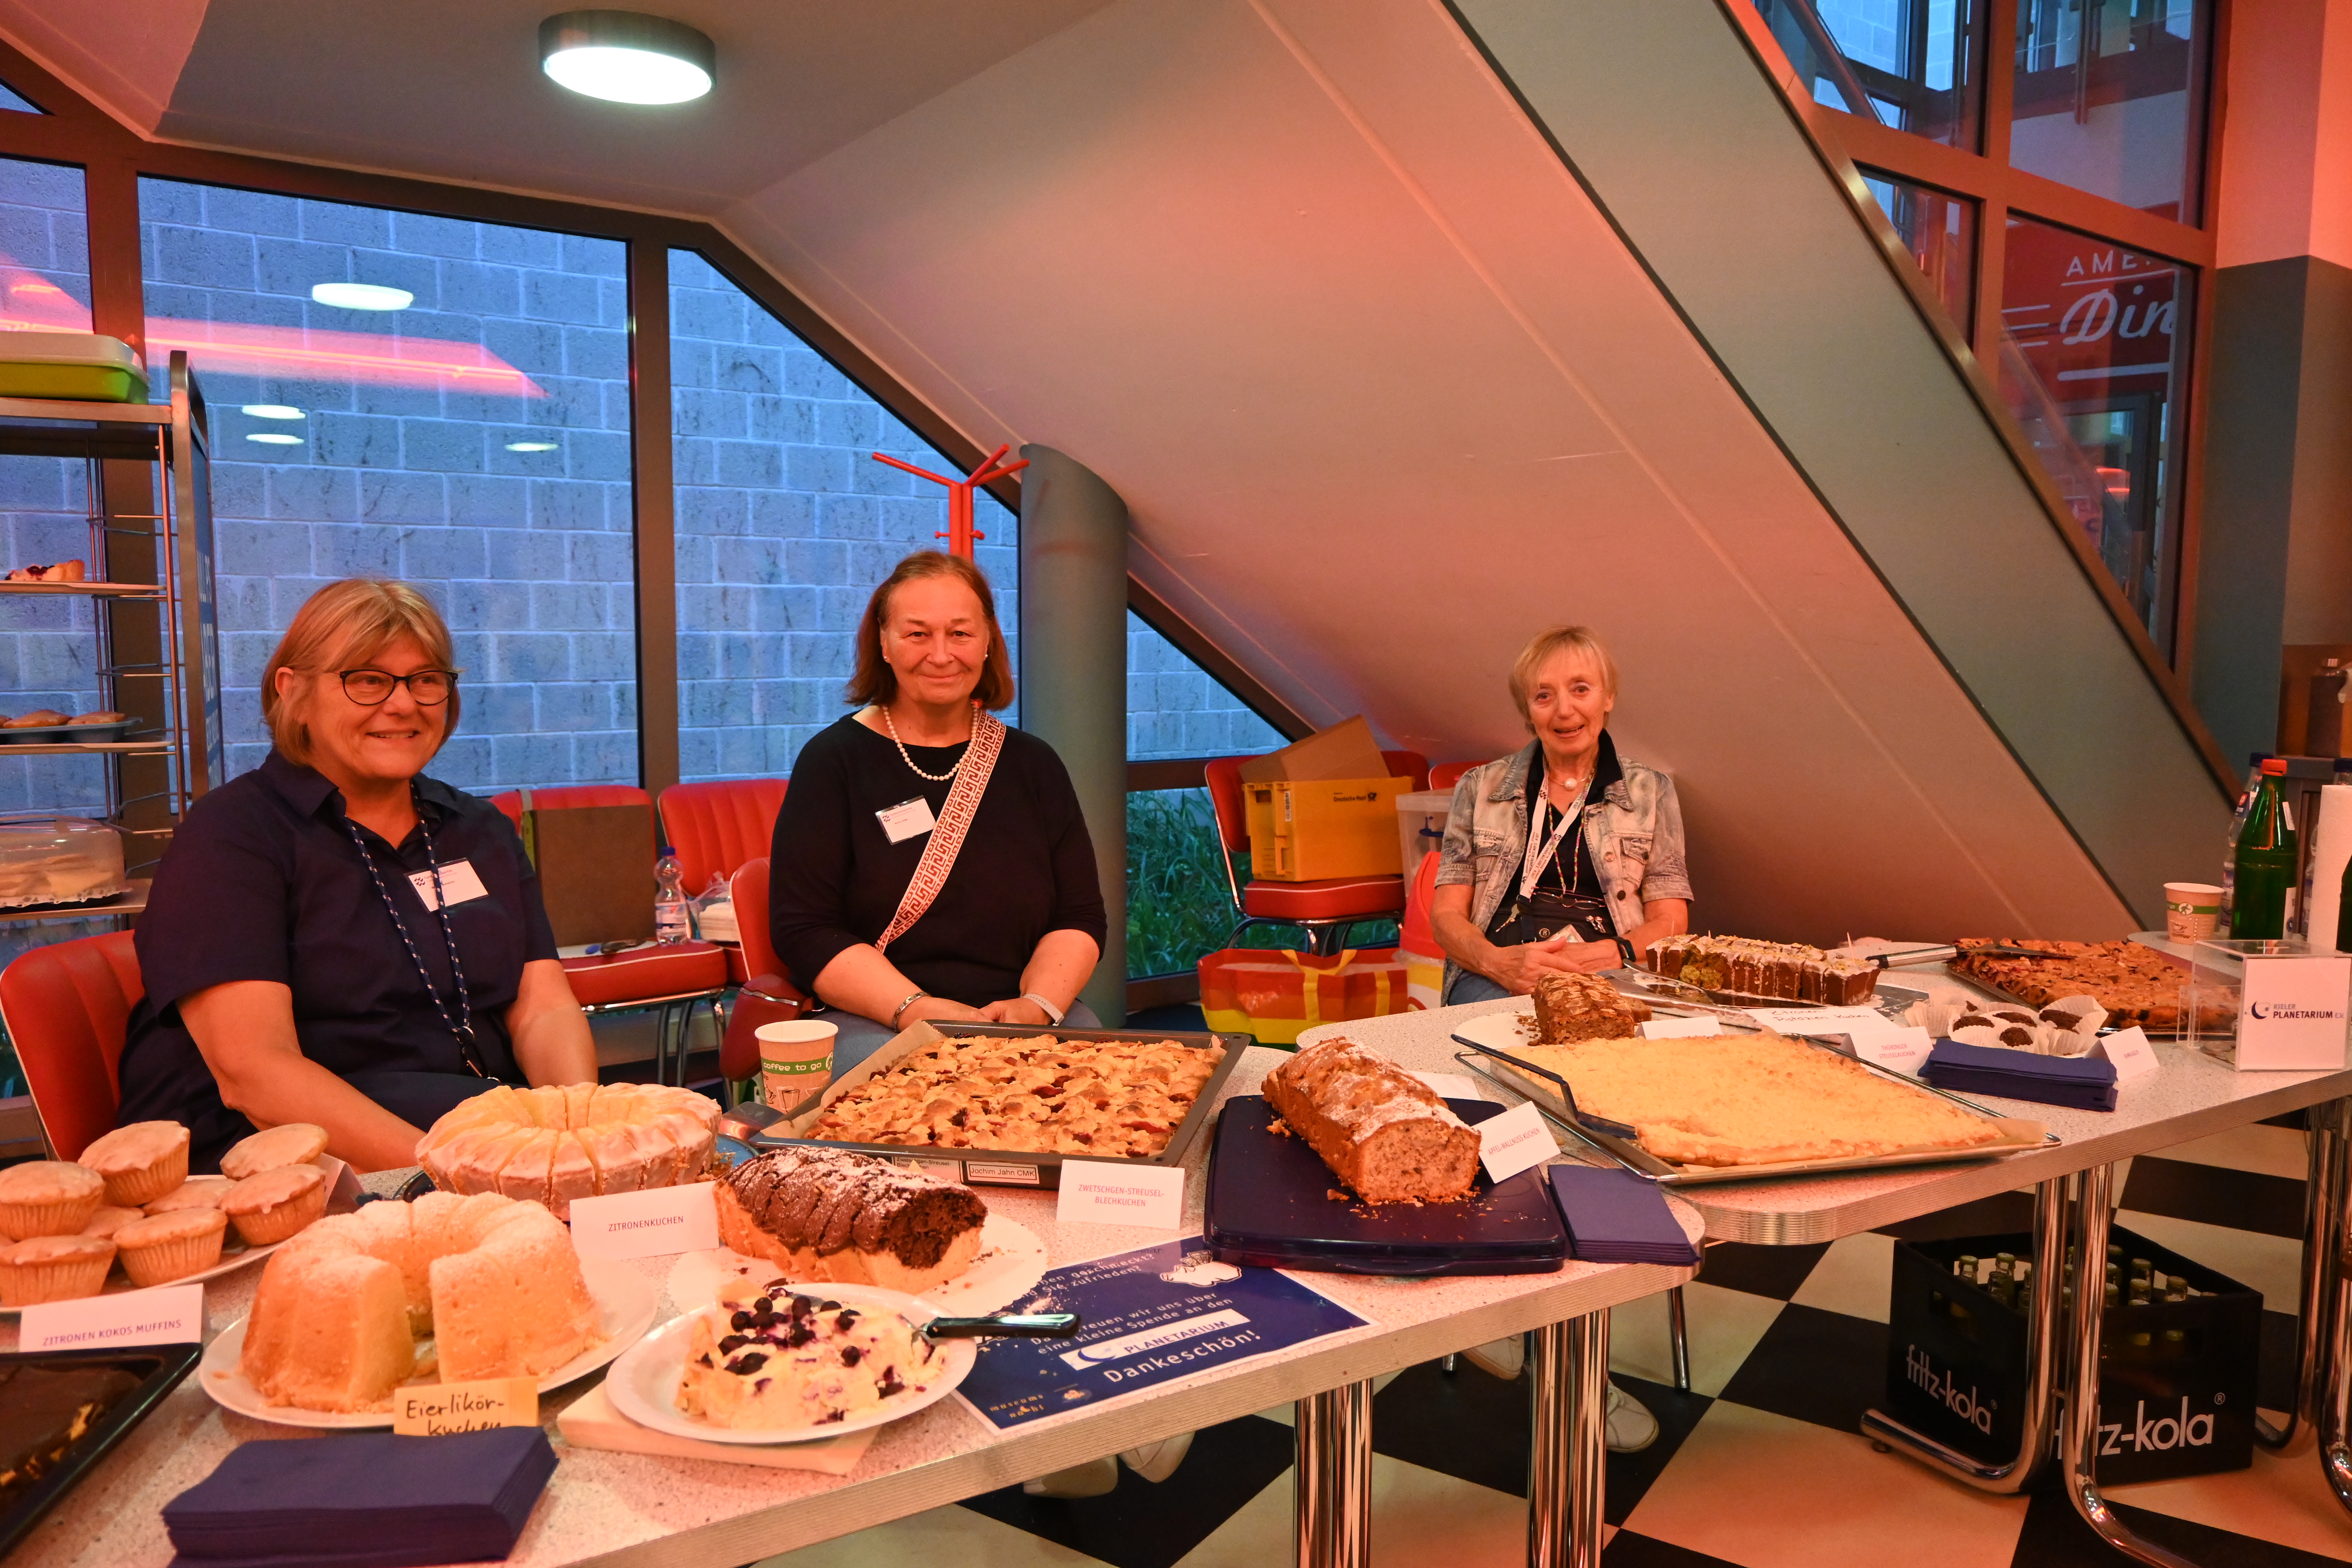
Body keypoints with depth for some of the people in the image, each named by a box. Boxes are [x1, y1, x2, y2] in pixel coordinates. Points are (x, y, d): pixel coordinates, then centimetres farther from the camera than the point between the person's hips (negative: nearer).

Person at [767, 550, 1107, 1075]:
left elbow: (1079, 917, 9)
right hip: (875, 1022, -4)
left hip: (1027, 1020, 4)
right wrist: (920, 1012, -18)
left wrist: (1038, 1005, -12)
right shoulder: (834, 761, 3)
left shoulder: (1033, 765, 14)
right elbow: (804, 930, -5)